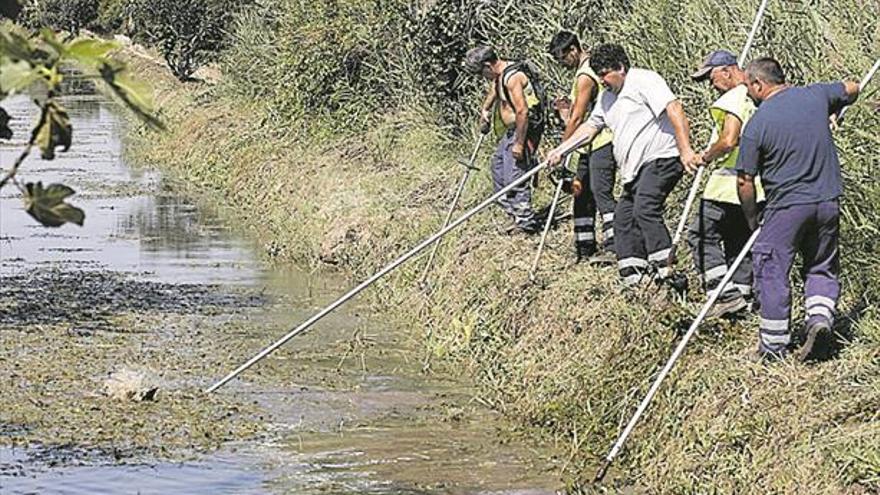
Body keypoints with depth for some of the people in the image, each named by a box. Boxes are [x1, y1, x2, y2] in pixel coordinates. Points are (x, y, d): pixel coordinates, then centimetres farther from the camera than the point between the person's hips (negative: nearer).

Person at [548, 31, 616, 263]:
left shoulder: (585, 76, -16)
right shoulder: (587, 68, 16)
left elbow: (578, 118, -17)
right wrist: (568, 115, 10)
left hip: (602, 142, -11)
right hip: (590, 144, 11)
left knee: (600, 192, -16)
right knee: (582, 194, 12)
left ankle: (613, 248, -21)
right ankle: (585, 248, 16)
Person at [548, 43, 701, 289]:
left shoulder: (644, 80, -8)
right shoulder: (608, 97, 21)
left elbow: (674, 110, -18)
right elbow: (590, 126, 31)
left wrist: (686, 150, -26)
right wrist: (561, 150, 24)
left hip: (660, 159, -10)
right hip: (636, 168, 10)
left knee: (645, 209, -26)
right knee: (624, 217, 6)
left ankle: (664, 270, -29)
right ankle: (632, 279, 8)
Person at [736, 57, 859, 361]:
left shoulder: (757, 124, -9)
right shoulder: (816, 95, 2)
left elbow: (745, 181, -6)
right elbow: (852, 89, 24)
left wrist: (752, 219, 9)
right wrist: (835, 112, 45)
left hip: (786, 204, -4)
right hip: (828, 200, 4)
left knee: (771, 269, 6)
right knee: (822, 267, 17)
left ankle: (774, 344, 9)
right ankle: (821, 316, -6)